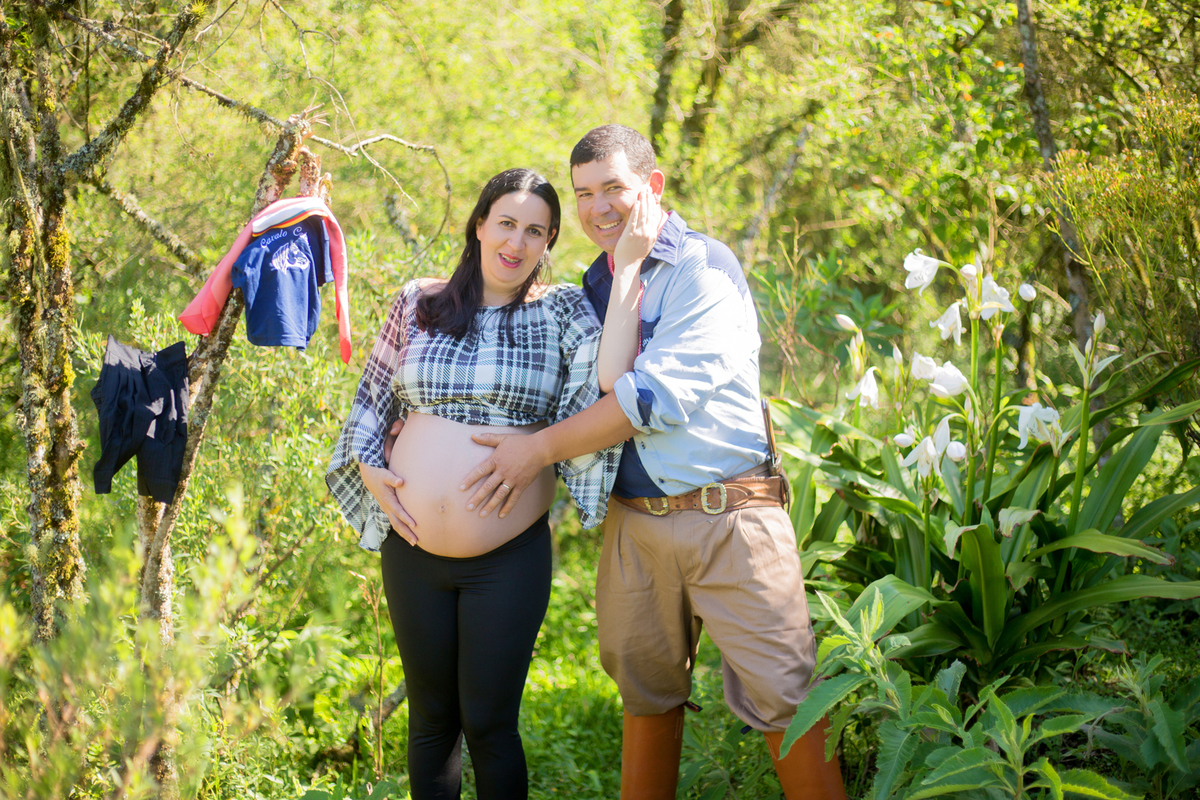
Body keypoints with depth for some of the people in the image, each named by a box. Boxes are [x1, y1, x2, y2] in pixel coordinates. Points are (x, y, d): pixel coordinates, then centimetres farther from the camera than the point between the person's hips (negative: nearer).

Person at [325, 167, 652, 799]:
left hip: (509, 558, -2)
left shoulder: (561, 310, -1)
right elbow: (370, 400, 15)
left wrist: (627, 268, -21)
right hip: (412, 551, 3)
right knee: (431, 718, 15)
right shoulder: (417, 302, 6)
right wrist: (369, 469, 0)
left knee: (488, 723, 4)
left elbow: (610, 378, -20)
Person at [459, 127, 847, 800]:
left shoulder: (705, 267, -7)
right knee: (647, 693, 13)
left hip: (727, 517, -6)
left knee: (785, 700, -7)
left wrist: (538, 449, -11)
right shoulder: (592, 288, 15)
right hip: (634, 522, 6)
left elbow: (659, 396, -17)